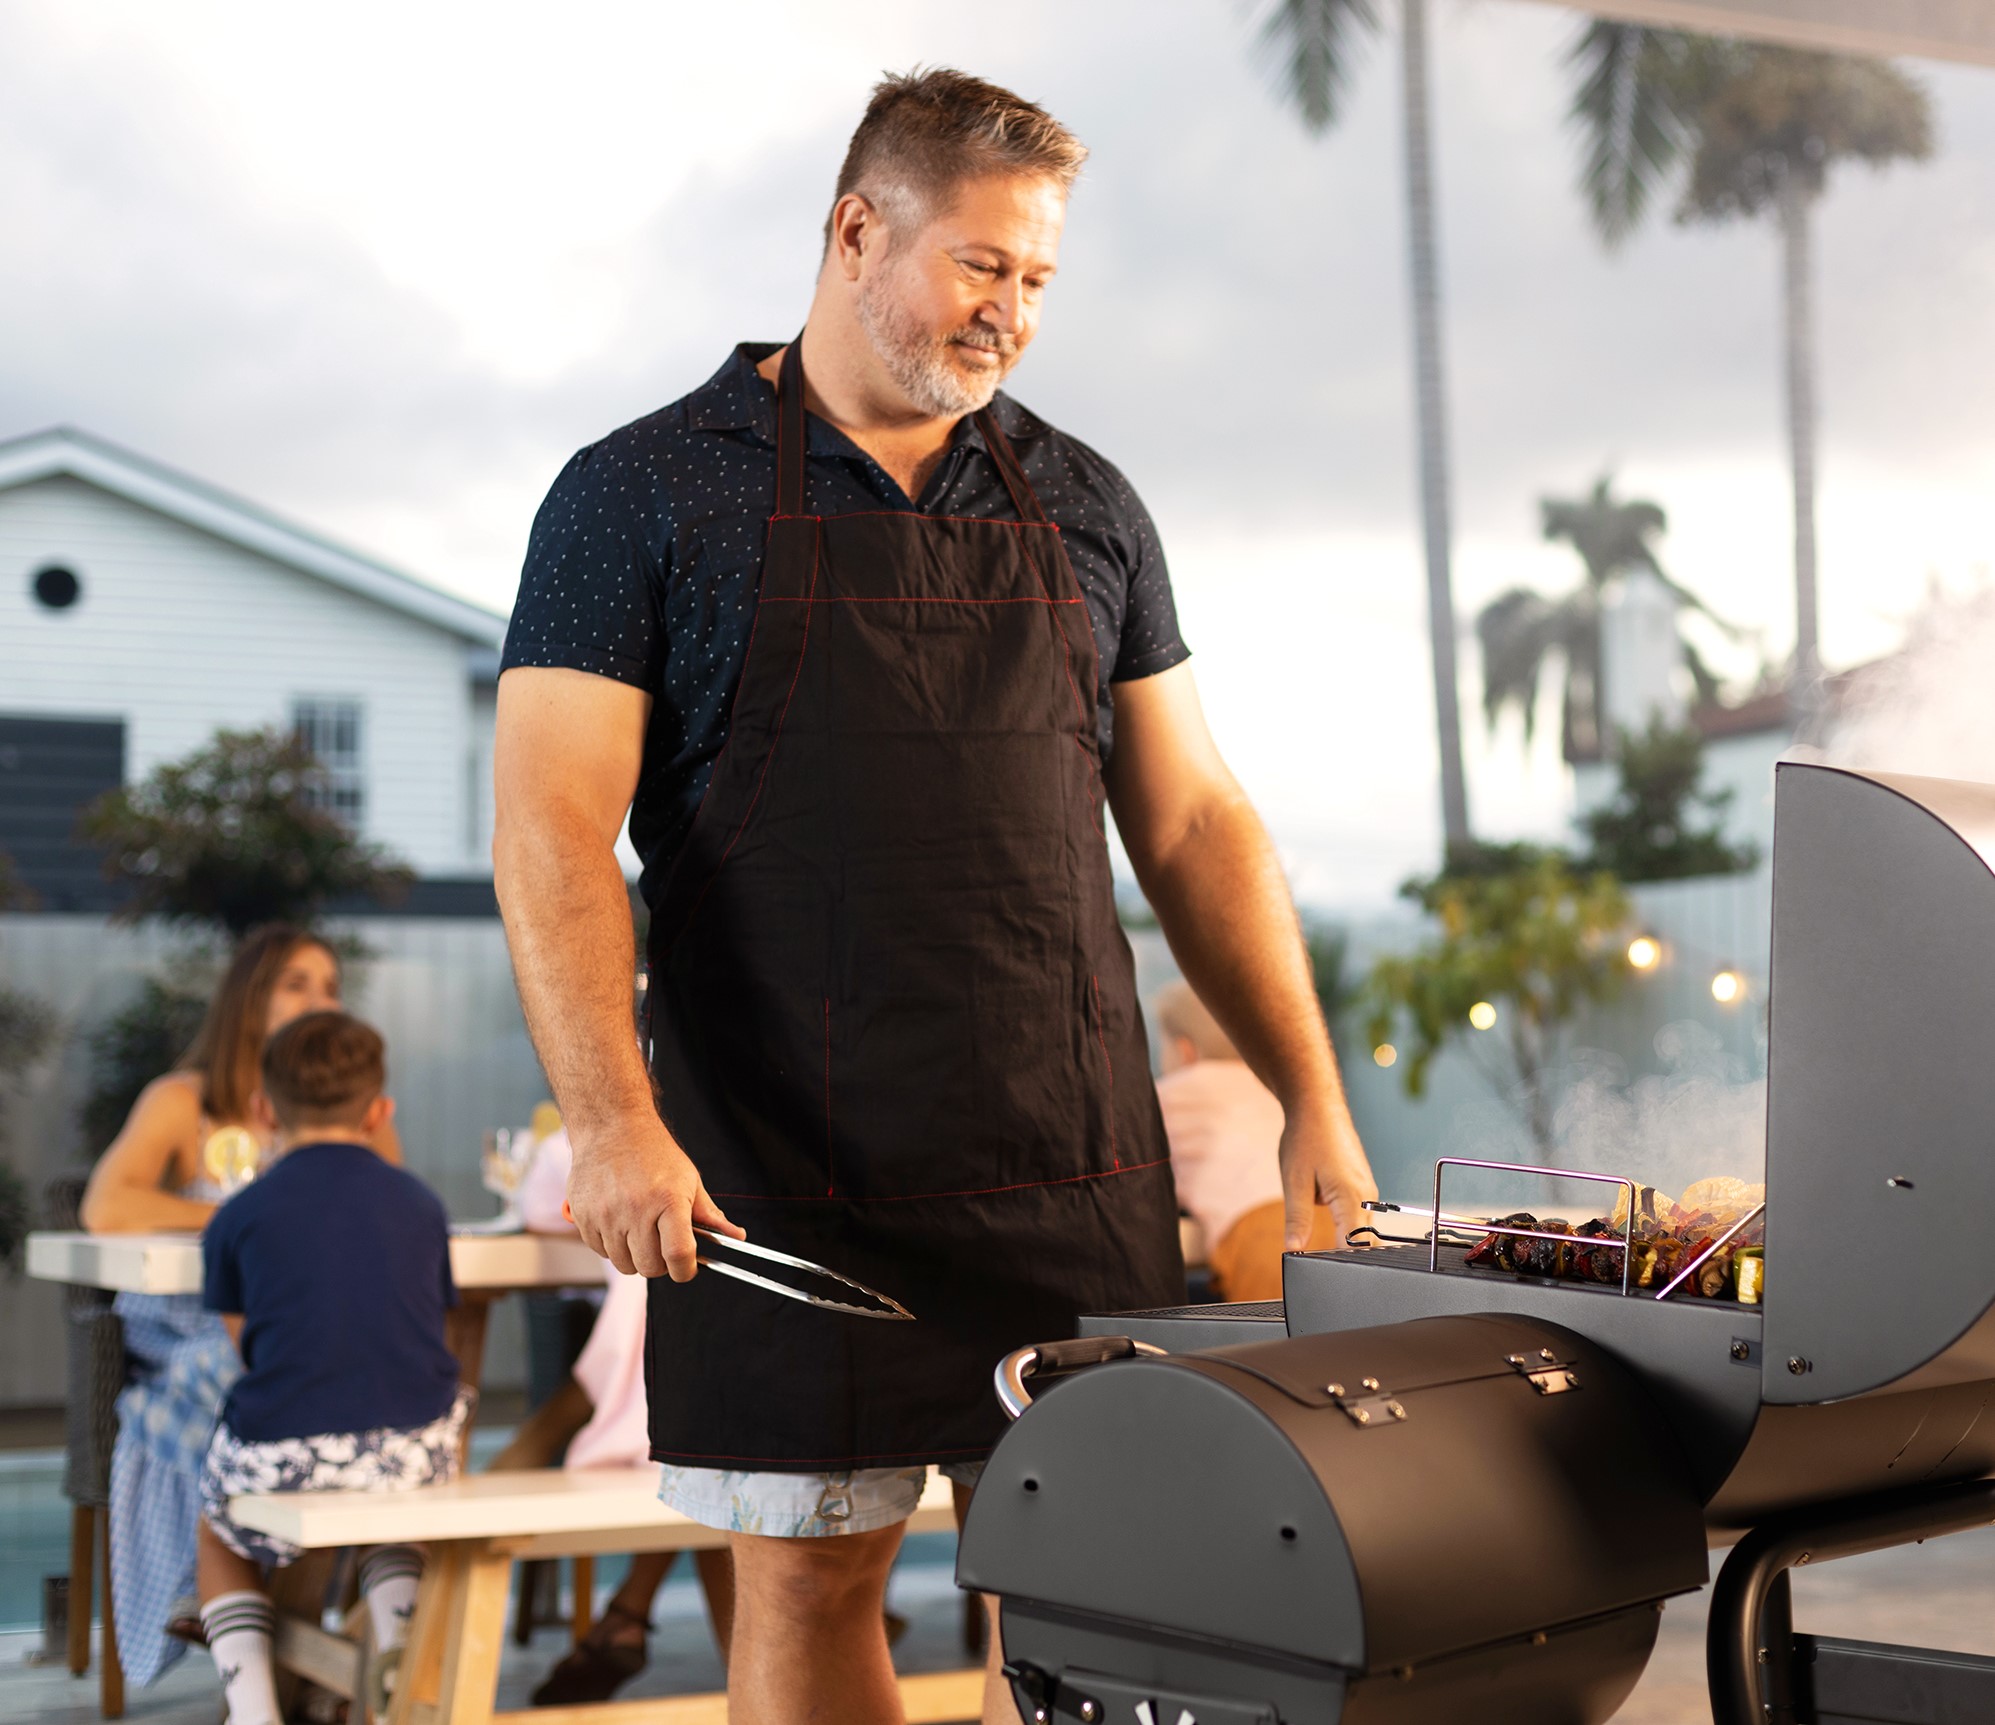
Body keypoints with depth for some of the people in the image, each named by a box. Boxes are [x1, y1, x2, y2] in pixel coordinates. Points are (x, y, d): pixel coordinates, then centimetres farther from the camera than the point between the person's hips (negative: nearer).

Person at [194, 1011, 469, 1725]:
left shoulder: (238, 1218, 2)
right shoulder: (419, 1204, 10)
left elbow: (246, 1344, 10)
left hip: (282, 1459, -2)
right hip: (415, 1457, 2)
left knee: (217, 1533, 31)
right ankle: (396, 1648, 12)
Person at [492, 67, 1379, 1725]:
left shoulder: (1084, 506, 11)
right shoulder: (644, 497, -1)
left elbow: (1192, 819, 13)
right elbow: (554, 824, -10)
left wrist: (1314, 1101, 5)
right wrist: (614, 1122, -23)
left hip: (1075, 1161, 3)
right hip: (783, 1173, -3)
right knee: (806, 1577, 7)